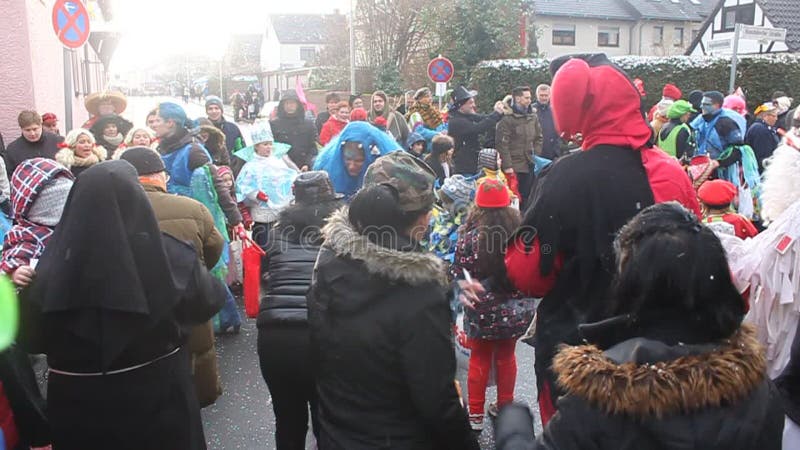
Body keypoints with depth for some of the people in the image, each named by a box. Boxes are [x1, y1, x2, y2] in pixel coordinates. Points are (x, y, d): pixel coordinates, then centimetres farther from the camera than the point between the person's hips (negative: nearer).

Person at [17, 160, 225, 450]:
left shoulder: (53, 263, -16)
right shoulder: (167, 254, -21)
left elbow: (31, 340, -3)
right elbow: (210, 301, -3)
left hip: (76, 401, 2)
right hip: (157, 393, -1)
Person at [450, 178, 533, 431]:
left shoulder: (469, 236, -17)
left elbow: (457, 276, -10)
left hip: (482, 312, -3)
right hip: (516, 311, 3)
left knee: (479, 360, 15)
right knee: (506, 357, 21)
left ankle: (476, 415, 24)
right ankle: (505, 408, 36)